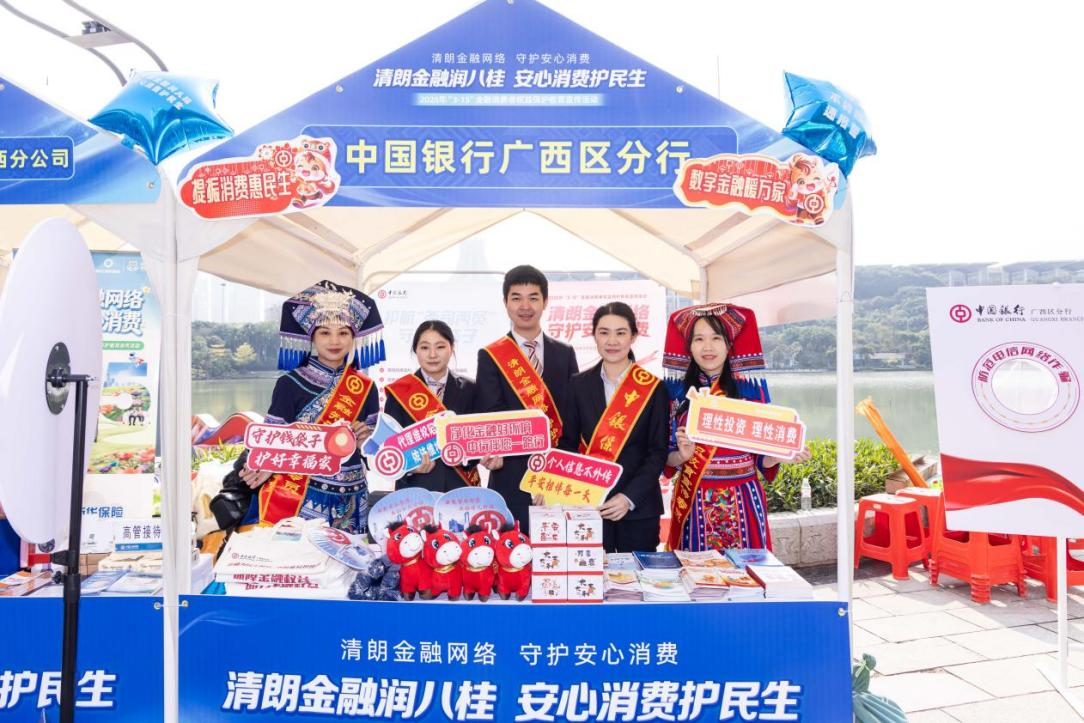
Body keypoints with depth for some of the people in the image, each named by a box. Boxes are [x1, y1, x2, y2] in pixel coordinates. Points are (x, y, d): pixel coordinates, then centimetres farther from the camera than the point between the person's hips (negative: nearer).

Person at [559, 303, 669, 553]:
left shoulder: (653, 388, -2)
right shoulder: (579, 384, 4)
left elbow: (658, 451, -3)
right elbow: (568, 443, 7)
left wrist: (630, 498, -14)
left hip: (639, 508, -1)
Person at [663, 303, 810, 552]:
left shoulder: (752, 389, 0)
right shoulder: (676, 390, 1)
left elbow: (761, 456, 5)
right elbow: (666, 456, 3)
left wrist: (781, 455, -14)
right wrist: (682, 455, -16)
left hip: (743, 502, 0)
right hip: (694, 503, 0)